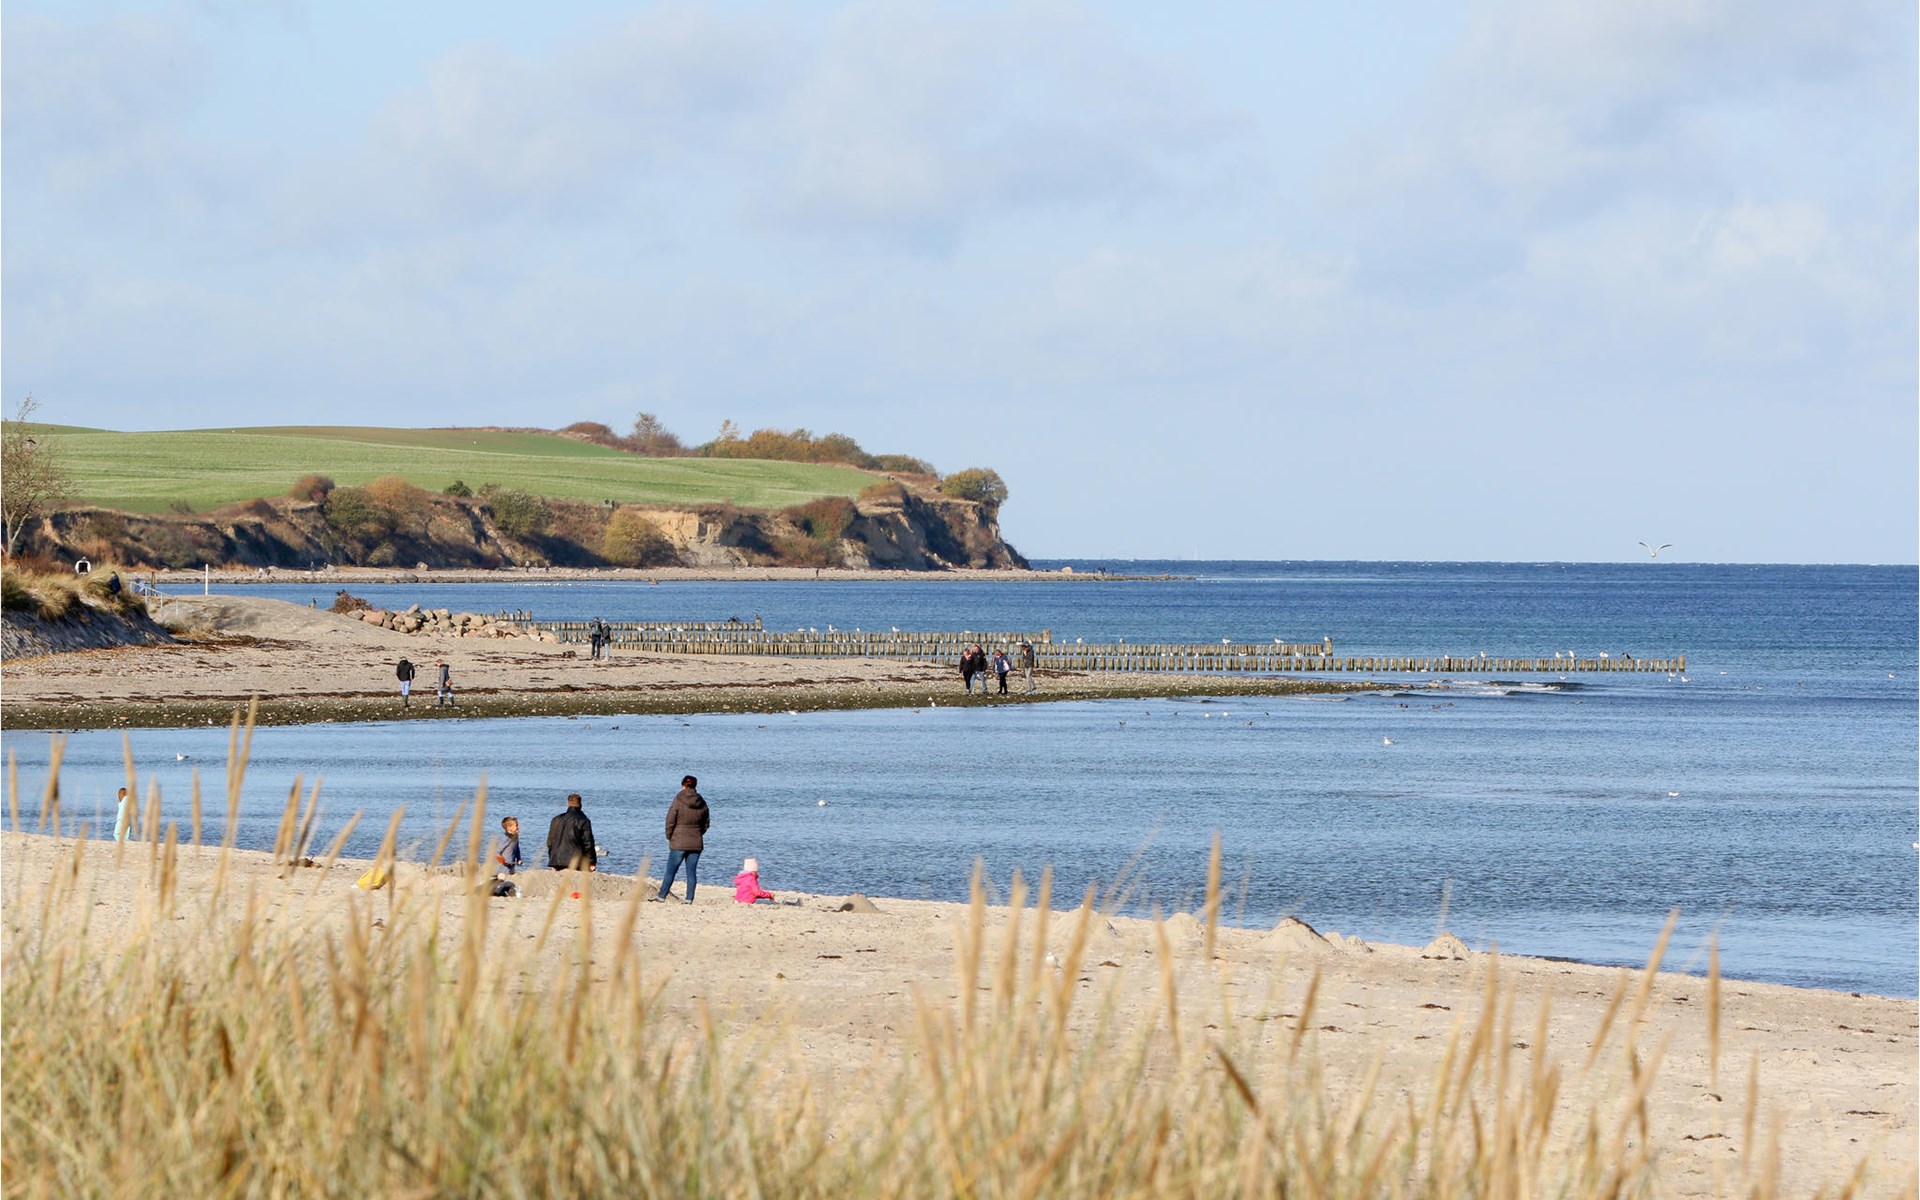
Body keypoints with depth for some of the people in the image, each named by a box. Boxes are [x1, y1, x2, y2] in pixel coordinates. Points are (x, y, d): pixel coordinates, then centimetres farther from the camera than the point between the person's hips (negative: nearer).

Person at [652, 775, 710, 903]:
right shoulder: (702, 803, 2)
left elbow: (670, 822, -9)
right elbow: (706, 824, 11)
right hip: (696, 843, 4)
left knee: (670, 870, 4)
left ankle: (662, 896, 7)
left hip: (679, 843, -4)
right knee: (691, 872, 6)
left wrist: (669, 837, 5)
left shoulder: (678, 801, -11)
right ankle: (689, 899, 5)